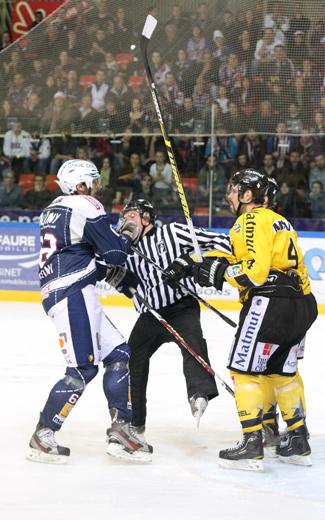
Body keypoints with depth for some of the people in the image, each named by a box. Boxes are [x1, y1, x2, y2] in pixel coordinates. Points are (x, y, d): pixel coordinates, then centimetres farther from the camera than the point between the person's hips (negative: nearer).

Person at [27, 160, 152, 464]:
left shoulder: (53, 210, 22)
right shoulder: (86, 207, -6)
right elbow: (115, 254, -7)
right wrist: (129, 233, 13)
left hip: (55, 291, 10)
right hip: (73, 294, -10)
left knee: (118, 354, 9)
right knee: (82, 369, -11)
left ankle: (120, 431, 4)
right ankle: (42, 439, -8)